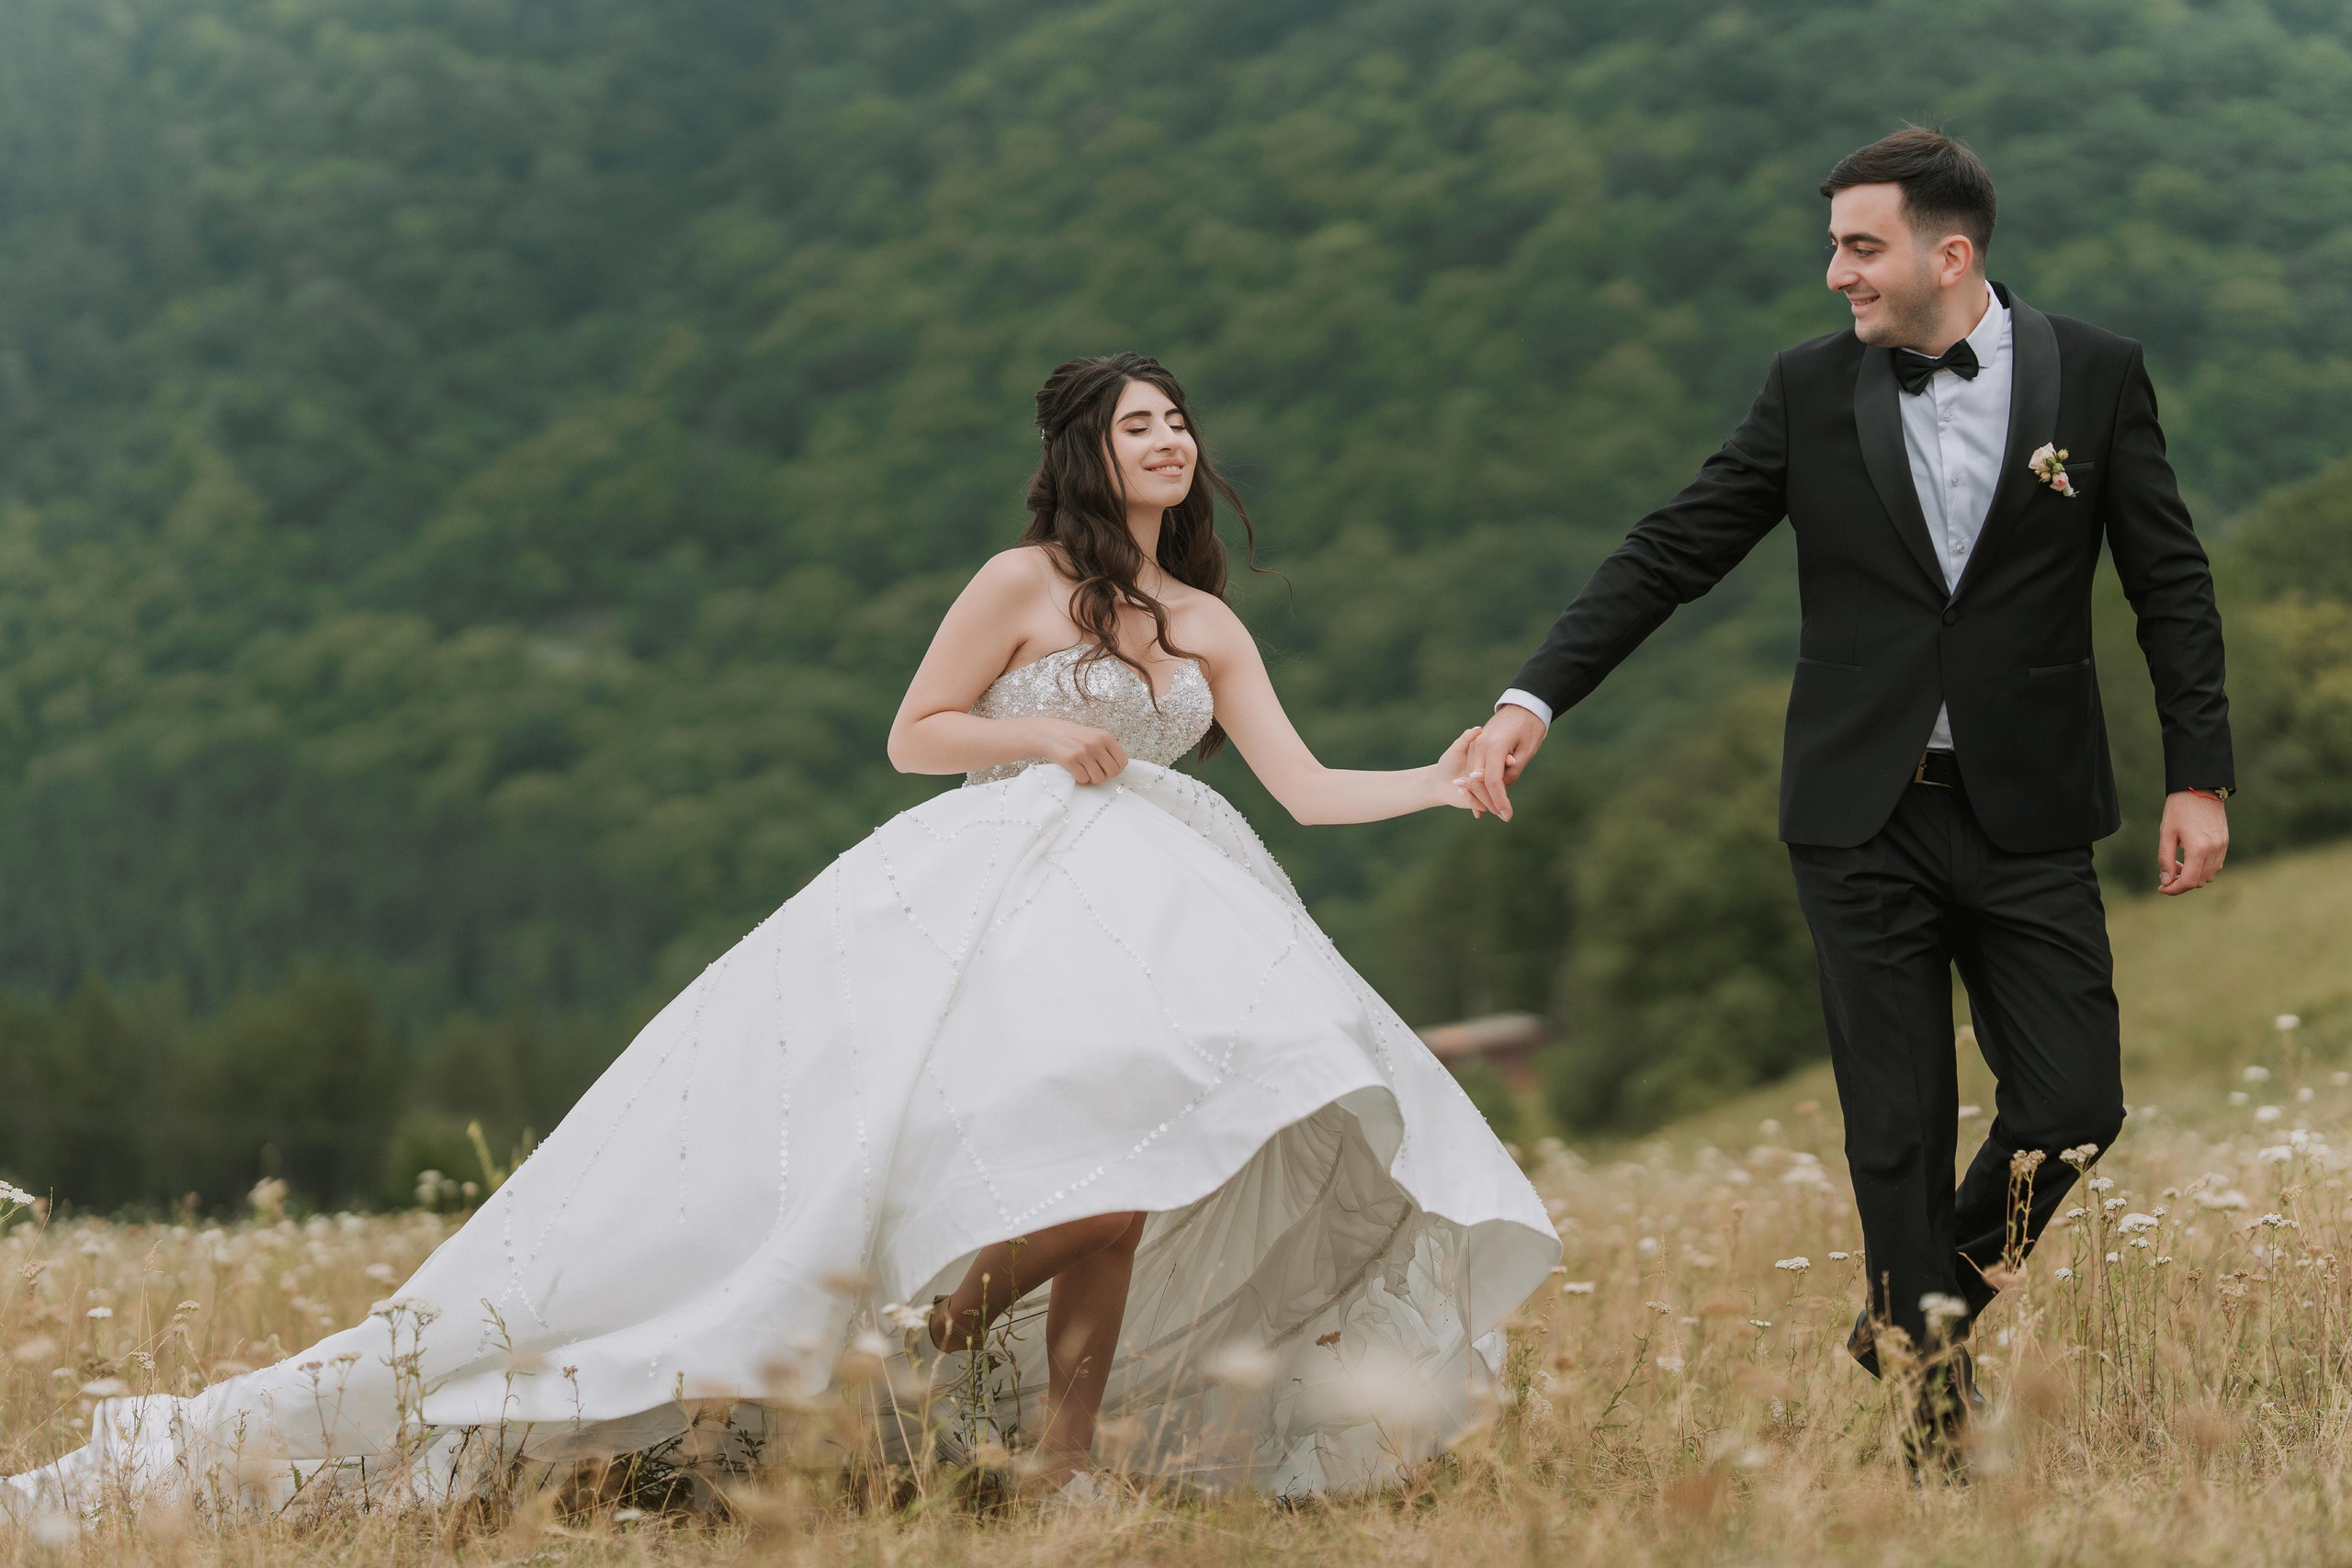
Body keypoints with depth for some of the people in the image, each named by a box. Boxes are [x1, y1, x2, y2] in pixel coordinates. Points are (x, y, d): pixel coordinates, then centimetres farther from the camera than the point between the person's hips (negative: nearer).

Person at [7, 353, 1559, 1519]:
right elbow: (914, 732, 4)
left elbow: (1308, 784, 11)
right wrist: (1044, 735, -10)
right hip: (991, 886, -6)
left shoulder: (1205, 625, 17)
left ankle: (1063, 1444, -13)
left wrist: (1445, 781, -1)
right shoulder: (1025, 583, 3)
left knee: (1135, 1144, -17)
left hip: (1133, 913, 6)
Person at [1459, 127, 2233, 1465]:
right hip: (1865, 817, 0)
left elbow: (2172, 585, 4)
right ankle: (1928, 1394, 12)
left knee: (2074, 1106, -3)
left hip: (2027, 814, 0)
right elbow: (1672, 554, 1)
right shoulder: (1813, 390, 2)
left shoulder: (2096, 376, 0)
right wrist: (1540, 695, -8)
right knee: (1900, 1127, 1)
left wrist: (2200, 777, -2)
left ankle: (1922, 1311, 22)